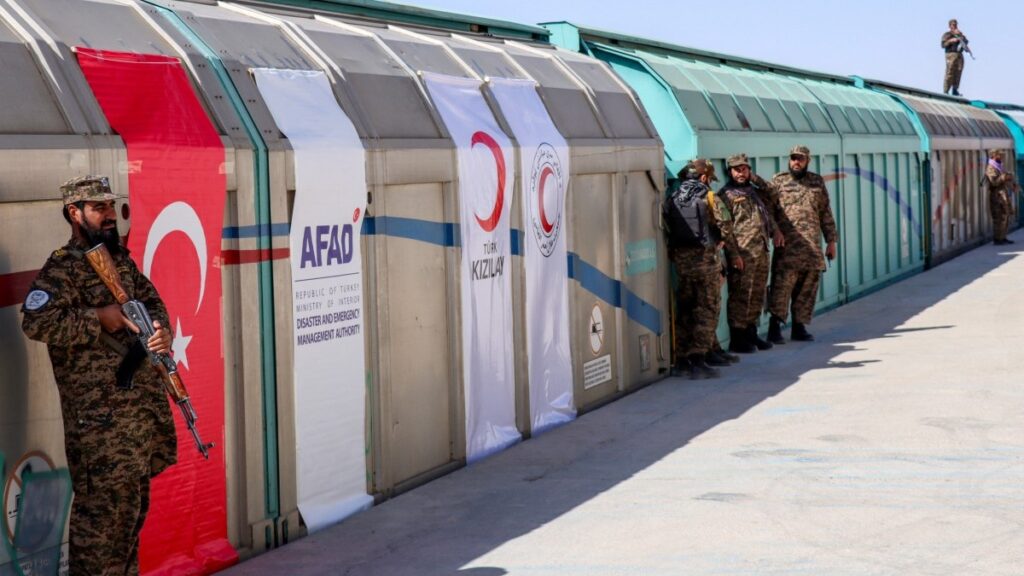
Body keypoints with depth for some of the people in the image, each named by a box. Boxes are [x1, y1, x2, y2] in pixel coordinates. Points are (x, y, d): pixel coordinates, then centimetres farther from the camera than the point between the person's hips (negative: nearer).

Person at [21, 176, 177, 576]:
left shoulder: (122, 260, 15)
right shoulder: (61, 270, -10)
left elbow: (153, 302, 20)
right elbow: (36, 323, -23)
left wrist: (160, 329, -2)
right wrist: (100, 317, -23)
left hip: (144, 404, 8)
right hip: (100, 414, -8)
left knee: (133, 503, 17)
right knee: (104, 506, -7)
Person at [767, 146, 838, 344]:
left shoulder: (817, 182, 15)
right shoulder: (778, 181, 6)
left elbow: (826, 213, 18)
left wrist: (831, 241, 15)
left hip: (812, 245, 4)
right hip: (787, 244, -4)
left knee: (808, 287, 5)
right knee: (783, 283, -12)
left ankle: (799, 327, 14)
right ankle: (775, 328, -9)